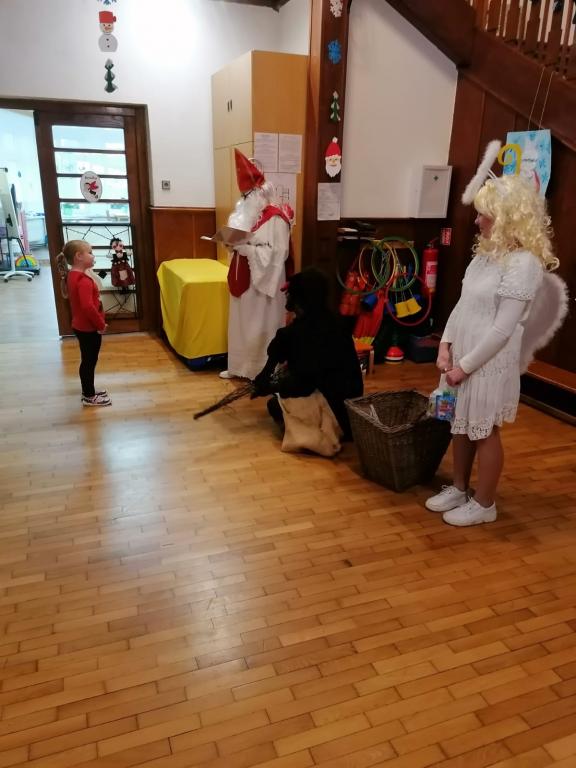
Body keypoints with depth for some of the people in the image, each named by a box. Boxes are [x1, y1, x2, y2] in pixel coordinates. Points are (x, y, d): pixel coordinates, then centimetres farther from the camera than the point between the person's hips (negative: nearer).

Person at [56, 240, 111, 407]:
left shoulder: (72, 276, 8)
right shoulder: (84, 280, -24)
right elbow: (88, 306, -32)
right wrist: (101, 324, -21)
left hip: (81, 326, 10)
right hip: (89, 328, -10)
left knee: (87, 361, 20)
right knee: (89, 361, 3)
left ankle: (88, 391, 34)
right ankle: (89, 397, 15)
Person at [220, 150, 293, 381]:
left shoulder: (275, 218, -14)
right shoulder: (246, 213, 11)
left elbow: (278, 253, -20)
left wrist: (246, 249, -25)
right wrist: (234, 244, -4)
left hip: (264, 279, -8)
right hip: (244, 277, 8)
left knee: (261, 325, -1)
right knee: (241, 322, 13)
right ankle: (240, 366, 25)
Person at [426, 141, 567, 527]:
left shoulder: (524, 263, -19)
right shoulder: (486, 252, 7)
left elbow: (502, 330, -22)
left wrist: (465, 365, -18)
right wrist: (446, 345, 0)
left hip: (489, 363, -8)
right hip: (462, 356, 8)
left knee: (484, 431, 6)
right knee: (461, 425, 18)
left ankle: (484, 504, 25)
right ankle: (459, 489, 36)